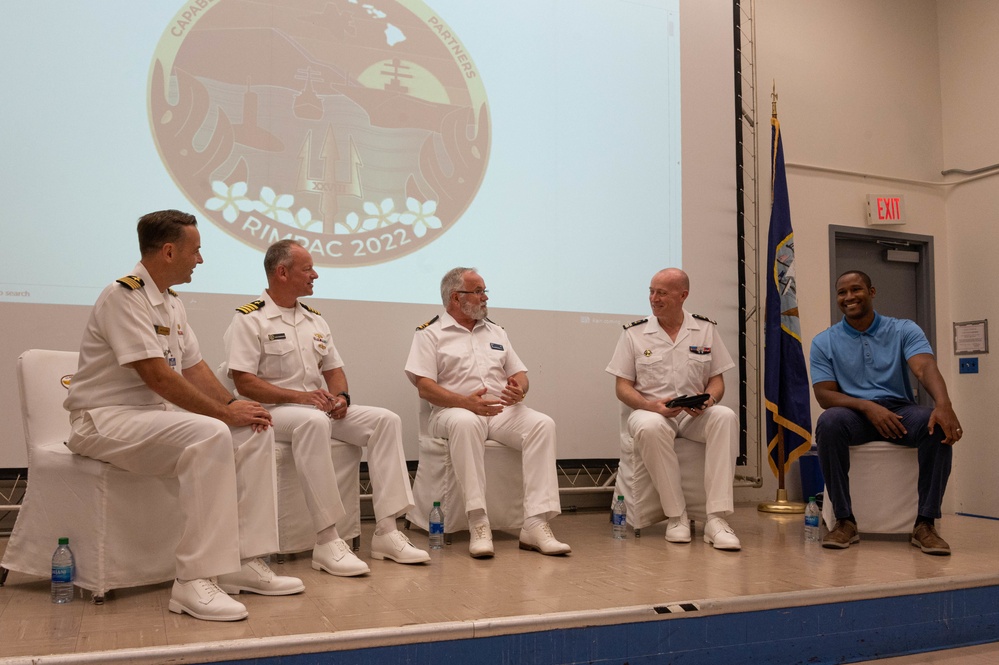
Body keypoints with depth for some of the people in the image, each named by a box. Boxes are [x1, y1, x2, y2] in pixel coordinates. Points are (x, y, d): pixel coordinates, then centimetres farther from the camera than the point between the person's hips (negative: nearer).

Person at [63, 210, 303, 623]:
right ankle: (195, 582, -31)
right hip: (106, 419, -10)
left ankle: (245, 563, -5)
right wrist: (224, 413, -19)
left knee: (255, 432, -5)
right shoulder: (124, 297, -16)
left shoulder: (171, 303, 14)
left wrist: (234, 406, -3)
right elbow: (157, 376, -23)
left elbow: (194, 368, 14)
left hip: (158, 415, 10)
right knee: (210, 435, -34)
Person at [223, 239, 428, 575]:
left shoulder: (314, 319, 19)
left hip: (321, 408, 7)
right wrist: (299, 397, -21)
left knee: (386, 419, -12)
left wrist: (340, 396, -3)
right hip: (274, 411, -7)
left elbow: (334, 369, 20)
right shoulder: (249, 319, -4)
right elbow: (244, 382, -14)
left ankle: (386, 533, -17)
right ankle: (327, 543, -38)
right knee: (313, 420, -40)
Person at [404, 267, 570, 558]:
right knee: (465, 422, -40)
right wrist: (466, 402, -22)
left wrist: (519, 389, -7)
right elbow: (424, 387, -6)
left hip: (503, 411, 5)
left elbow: (519, 374, 20)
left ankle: (536, 525, -30)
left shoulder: (496, 332, 23)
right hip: (456, 411, -4)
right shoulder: (430, 333, 6)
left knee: (542, 424, -25)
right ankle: (478, 523, -38)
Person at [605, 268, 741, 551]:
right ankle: (677, 516, -23)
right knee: (649, 427, -38)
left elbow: (717, 381, 10)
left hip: (695, 416, 2)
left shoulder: (706, 329, 10)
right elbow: (622, 387, 2)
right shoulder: (634, 333, 4)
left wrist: (708, 400, -14)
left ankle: (716, 519, -32)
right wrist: (651, 405, -17)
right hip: (651, 411, -2)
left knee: (725, 416, -32)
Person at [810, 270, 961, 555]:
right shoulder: (824, 342, 5)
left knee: (938, 425, -31)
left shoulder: (904, 330, 5)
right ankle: (845, 521, -26)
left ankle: (925, 523, -22)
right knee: (828, 422, -35)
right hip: (854, 414, -1)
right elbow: (824, 395, -3)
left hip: (900, 411, 1)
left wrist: (944, 404, -35)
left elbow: (925, 368, -13)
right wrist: (867, 406, -22)